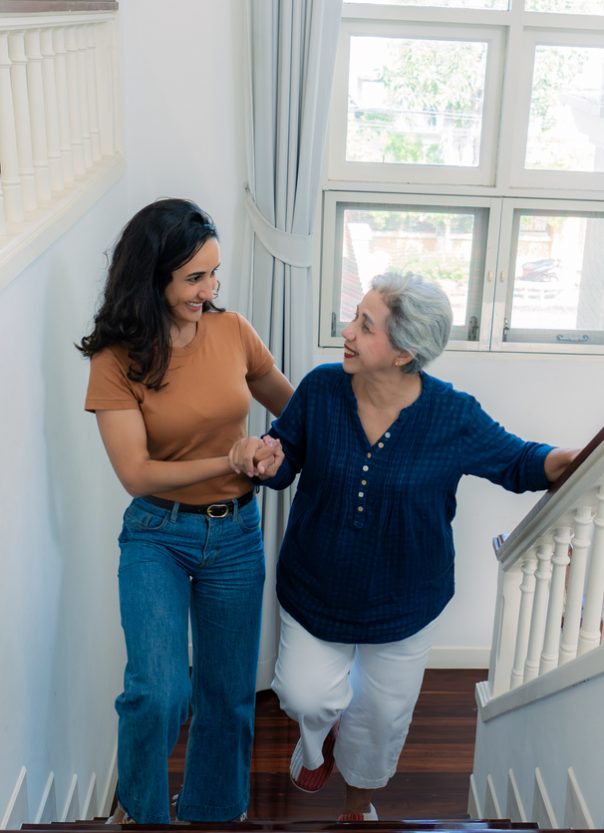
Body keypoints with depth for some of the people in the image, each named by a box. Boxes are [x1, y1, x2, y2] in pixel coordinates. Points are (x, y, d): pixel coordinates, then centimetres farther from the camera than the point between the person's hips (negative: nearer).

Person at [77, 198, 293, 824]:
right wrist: (233, 459, -20)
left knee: (229, 690, 14)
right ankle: (138, 808, 16)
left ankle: (213, 809, 40)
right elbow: (137, 473, -16)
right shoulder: (117, 361, -14)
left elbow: (291, 405, 10)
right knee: (160, 692, -17)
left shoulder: (232, 331, -5)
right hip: (157, 536, -3)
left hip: (235, 534, 3)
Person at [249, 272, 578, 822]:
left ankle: (360, 797, 54)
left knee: (383, 712, 18)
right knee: (306, 697, 0)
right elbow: (284, 461, -4)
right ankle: (321, 734, 44)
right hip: (316, 585, 1)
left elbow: (519, 463, -6)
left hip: (404, 598, 0)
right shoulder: (320, 389, -16)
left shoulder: (453, 415, -20)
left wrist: (572, 459, -26)